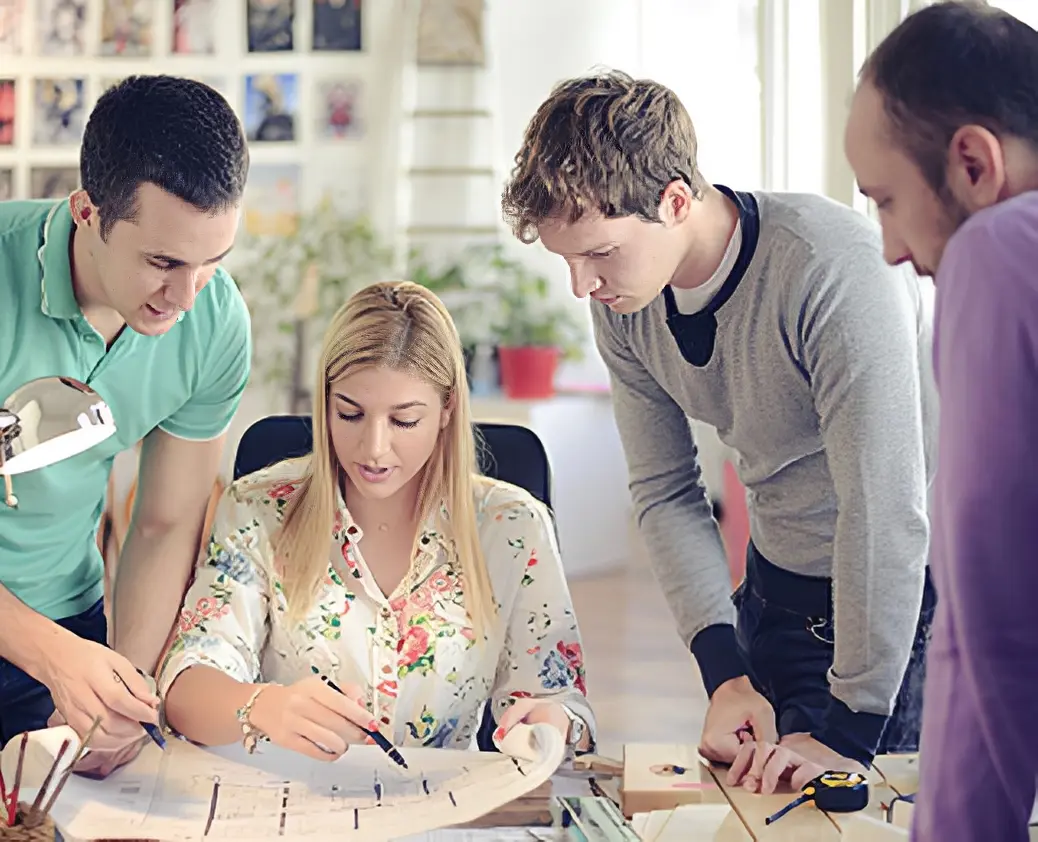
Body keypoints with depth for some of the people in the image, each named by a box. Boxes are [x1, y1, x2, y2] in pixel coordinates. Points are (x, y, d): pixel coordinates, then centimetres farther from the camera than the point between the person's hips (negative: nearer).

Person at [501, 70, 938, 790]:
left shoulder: (833, 268, -31)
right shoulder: (622, 301, -8)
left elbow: (886, 513, -31)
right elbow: (666, 494, -1)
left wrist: (851, 729, -29)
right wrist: (725, 672, -12)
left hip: (916, 588, -6)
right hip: (784, 589, 6)